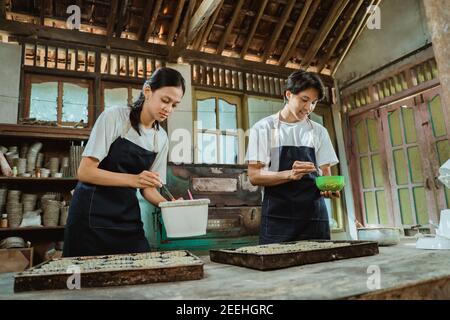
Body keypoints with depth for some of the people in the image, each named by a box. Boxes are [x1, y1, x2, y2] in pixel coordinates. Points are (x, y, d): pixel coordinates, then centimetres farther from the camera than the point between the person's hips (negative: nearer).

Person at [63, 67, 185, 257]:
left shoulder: (162, 139, 4)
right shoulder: (114, 117, -11)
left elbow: (148, 188, 7)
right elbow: (85, 172, -16)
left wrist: (167, 204, -12)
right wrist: (133, 179, -28)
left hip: (128, 217, 5)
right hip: (92, 213, -4)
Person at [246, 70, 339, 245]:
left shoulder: (319, 131, 12)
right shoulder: (263, 128, 1)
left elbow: (325, 172, 12)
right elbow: (254, 176, -5)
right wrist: (290, 174, -21)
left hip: (314, 215, 3)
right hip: (277, 217, -3)